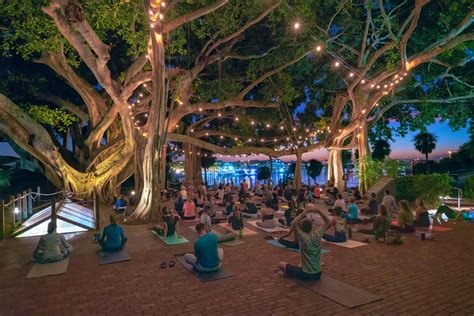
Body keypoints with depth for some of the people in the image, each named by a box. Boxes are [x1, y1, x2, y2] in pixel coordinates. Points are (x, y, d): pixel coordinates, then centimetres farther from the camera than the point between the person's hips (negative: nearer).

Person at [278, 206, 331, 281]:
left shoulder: (304, 238, -22)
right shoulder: (317, 235, -9)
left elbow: (294, 224, -37)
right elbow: (328, 222, 3)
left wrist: (306, 212, -30)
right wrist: (318, 211, -8)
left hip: (306, 275, -6)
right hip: (318, 274, 6)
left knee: (281, 264, 11)